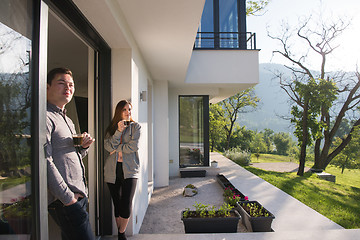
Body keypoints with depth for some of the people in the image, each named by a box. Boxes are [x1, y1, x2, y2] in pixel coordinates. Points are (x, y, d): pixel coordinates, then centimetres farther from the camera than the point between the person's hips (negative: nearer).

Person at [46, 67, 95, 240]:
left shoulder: (68, 121, 18)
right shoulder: (45, 117, -12)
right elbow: (45, 162, -19)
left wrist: (84, 146, 1)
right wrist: (67, 197, -18)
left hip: (80, 196, 9)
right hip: (64, 200, -9)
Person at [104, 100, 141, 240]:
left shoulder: (135, 126, 6)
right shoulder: (111, 128, 12)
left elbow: (133, 146, -7)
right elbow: (108, 146, -4)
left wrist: (117, 148, -3)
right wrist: (118, 131, -12)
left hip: (129, 170, -2)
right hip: (112, 171, 2)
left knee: (126, 206, -6)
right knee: (117, 205, 9)